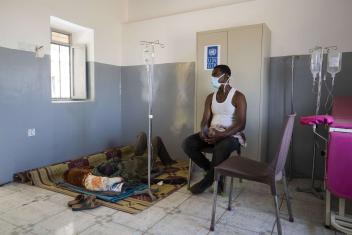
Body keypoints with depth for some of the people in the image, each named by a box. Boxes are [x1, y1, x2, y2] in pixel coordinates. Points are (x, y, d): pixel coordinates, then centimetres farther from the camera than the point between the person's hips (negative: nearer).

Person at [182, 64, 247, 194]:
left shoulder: (238, 96, -6)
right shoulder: (211, 97, 12)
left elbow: (241, 124, -14)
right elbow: (205, 119, 5)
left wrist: (221, 135, -27)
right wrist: (203, 131, -19)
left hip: (231, 135, -5)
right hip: (211, 133, 6)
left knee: (220, 149, -39)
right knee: (187, 143, -18)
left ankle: (207, 180, -12)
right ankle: (214, 173, -4)